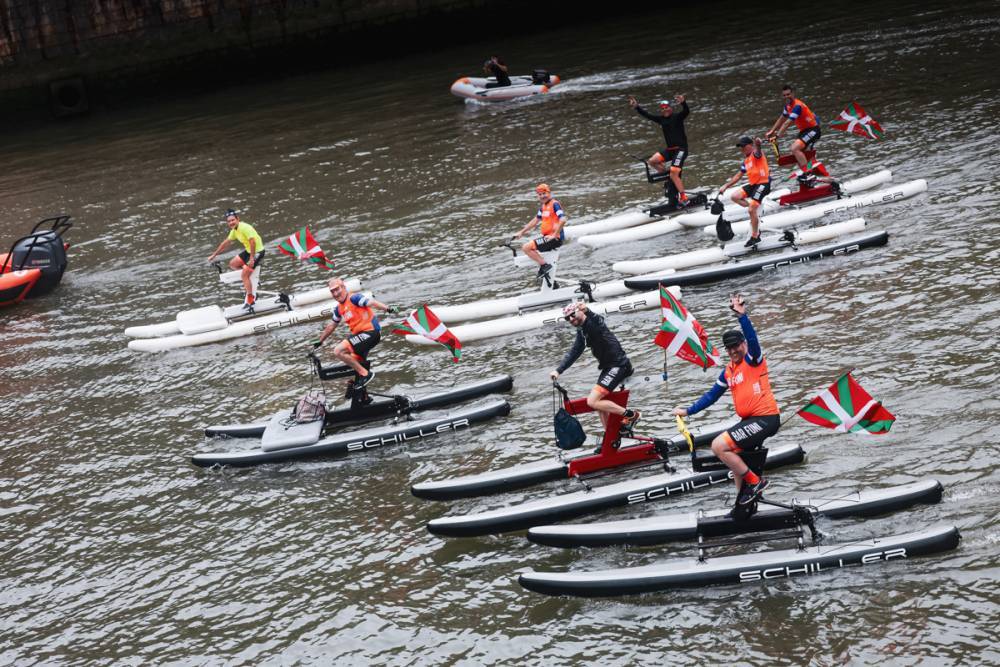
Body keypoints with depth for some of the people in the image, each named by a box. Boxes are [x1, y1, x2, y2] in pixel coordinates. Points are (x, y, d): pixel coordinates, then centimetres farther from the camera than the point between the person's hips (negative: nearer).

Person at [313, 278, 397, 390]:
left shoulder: (354, 298, -9)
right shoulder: (339, 309, 16)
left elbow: (372, 303, -25)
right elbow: (330, 327, 30)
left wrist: (387, 308, -42)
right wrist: (319, 342, 36)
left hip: (371, 332, -9)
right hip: (361, 335, 9)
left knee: (338, 351, -20)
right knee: (355, 365, 16)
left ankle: (365, 373, -14)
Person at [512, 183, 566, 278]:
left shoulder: (554, 204, -12)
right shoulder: (543, 206, 15)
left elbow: (563, 220, -23)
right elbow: (535, 221, 22)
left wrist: (554, 235, -23)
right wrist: (521, 232, 19)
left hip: (555, 238, -10)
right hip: (548, 237, 10)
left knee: (526, 248, -16)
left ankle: (545, 265, -14)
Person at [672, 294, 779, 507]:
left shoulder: (753, 359, -6)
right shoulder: (728, 371, 15)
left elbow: (752, 340, -27)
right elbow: (711, 395, 22)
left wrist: (742, 316, -41)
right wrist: (688, 411, 19)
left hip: (765, 419, -9)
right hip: (750, 421, 9)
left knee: (719, 446, -16)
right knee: (735, 458, 21)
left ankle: (755, 482, -6)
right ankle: (743, 503, 32)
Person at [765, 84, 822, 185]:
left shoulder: (797, 106, -23)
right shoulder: (788, 105, 7)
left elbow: (787, 123, -29)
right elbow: (781, 119, 23)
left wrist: (777, 136, -31)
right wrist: (771, 131, 21)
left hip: (813, 130, -10)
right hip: (804, 130, 10)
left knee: (795, 148, -27)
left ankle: (808, 174, -29)